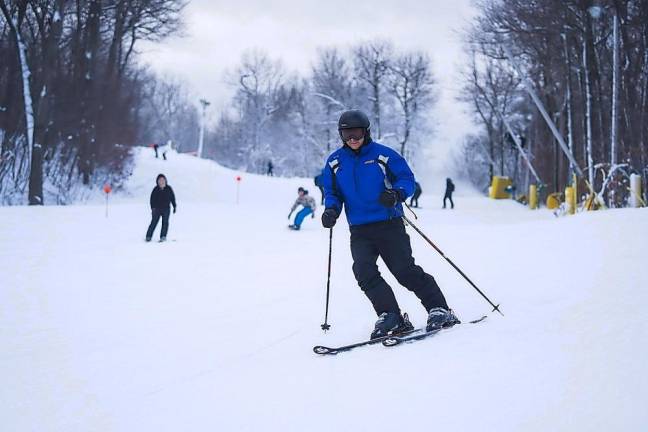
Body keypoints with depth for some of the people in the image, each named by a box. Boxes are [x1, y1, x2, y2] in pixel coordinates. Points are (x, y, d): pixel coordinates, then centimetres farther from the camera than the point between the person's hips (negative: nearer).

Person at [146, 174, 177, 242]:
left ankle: (163, 237, 2)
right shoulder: (155, 189, -2)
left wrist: (174, 206, 10)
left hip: (166, 209, 1)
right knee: (154, 223, -2)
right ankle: (148, 236, 5)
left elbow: (172, 198, 11)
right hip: (157, 209, -1)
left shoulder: (169, 189, 3)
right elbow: (152, 199, -2)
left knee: (165, 223, -3)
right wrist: (153, 208, -11)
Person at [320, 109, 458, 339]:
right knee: (364, 272, -15)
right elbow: (332, 192, 17)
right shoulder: (335, 162, 9)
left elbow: (407, 179, 0)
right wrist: (331, 209, -4)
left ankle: (439, 310, 0)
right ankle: (391, 316, -9)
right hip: (359, 230, 4)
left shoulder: (383, 155, -3)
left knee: (405, 270, -10)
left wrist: (396, 193, -21)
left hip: (389, 224, -4)